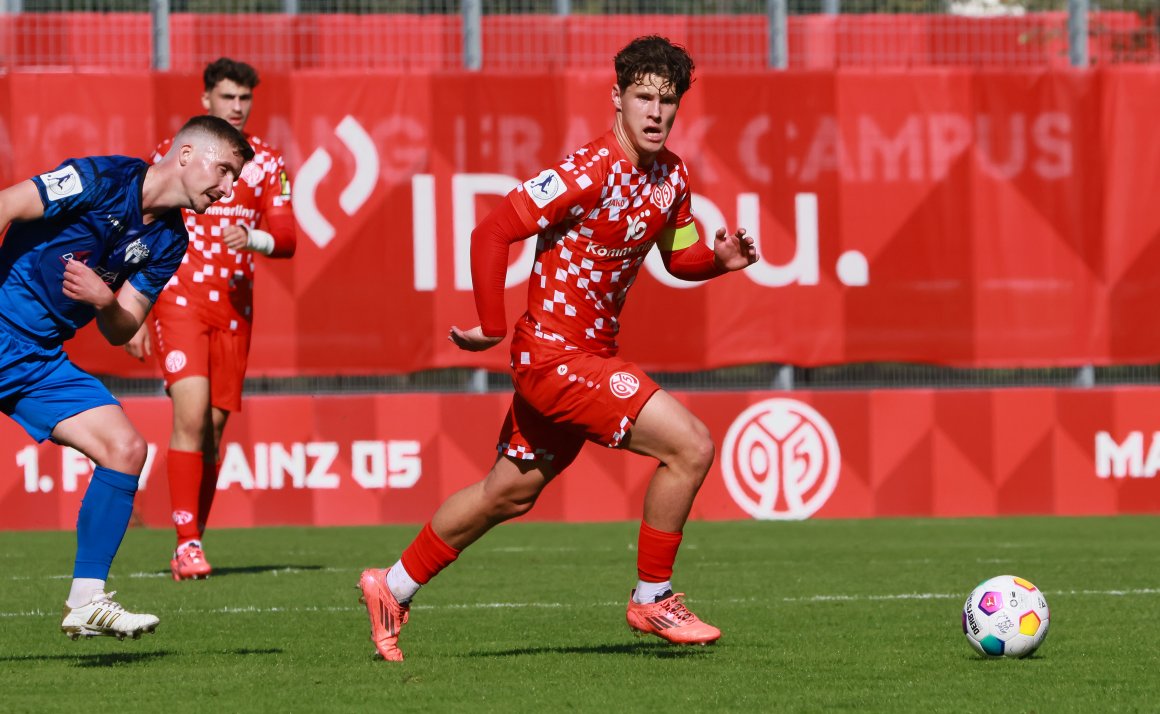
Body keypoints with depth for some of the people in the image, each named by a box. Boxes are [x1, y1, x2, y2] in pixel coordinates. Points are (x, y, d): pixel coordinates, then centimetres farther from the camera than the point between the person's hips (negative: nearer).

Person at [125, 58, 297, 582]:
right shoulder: (171, 156, 2)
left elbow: (286, 239, 1)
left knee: (214, 425, 4)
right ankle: (186, 543, -18)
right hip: (179, 299, -3)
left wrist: (253, 238, -22)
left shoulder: (266, 162, 8)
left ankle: (192, 541, 14)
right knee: (191, 412, -17)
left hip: (234, 307, 3)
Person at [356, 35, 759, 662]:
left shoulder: (671, 176, 5)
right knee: (690, 445, -16)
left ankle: (393, 586, 35)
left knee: (508, 494, 21)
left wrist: (719, 257, -3)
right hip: (556, 355, -9)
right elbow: (491, 232, -21)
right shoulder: (589, 173, -22)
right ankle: (652, 600, -3)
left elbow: (679, 256, 19)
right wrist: (492, 327, -19)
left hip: (591, 352, 9)